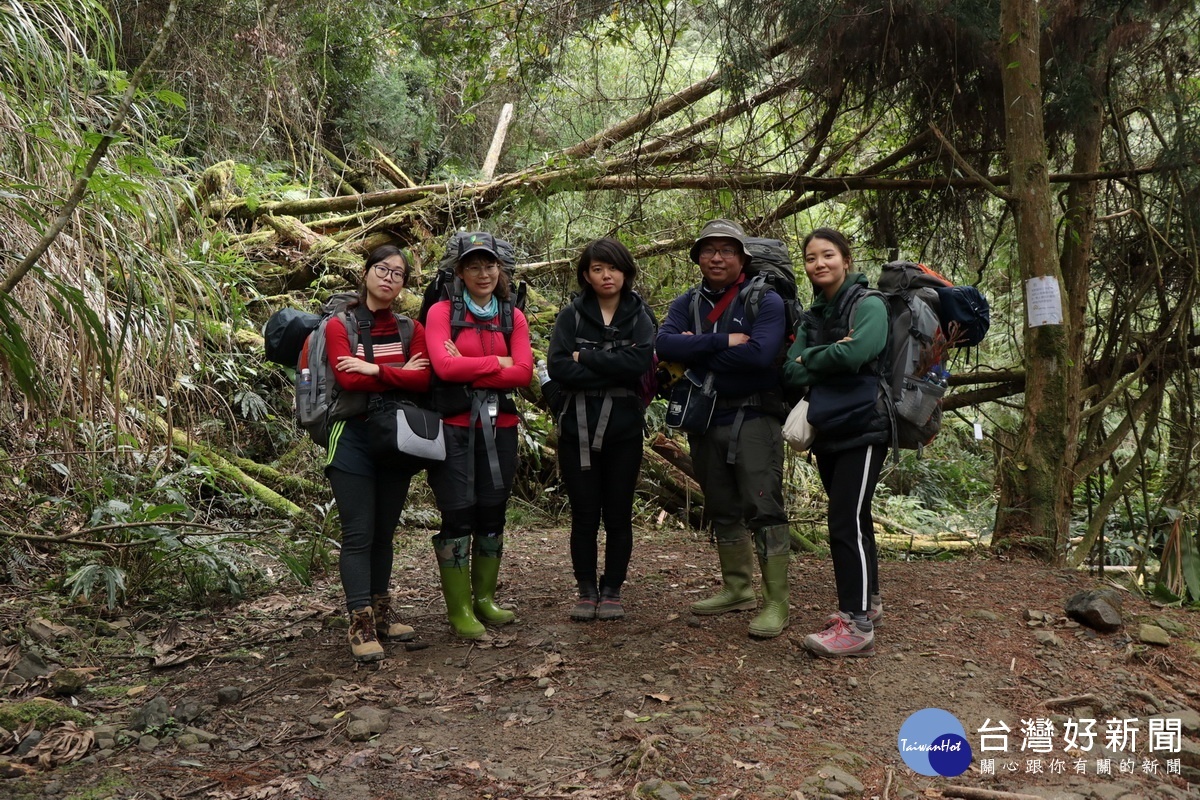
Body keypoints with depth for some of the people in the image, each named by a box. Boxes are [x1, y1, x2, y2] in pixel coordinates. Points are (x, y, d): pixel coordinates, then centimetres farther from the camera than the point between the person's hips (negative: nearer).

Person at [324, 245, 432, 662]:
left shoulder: (411, 329, 9)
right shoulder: (340, 325, 0)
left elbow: (424, 380, -8)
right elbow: (348, 379, -16)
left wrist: (376, 369, -16)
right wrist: (402, 375, -8)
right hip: (354, 439, -3)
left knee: (385, 532, 10)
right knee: (359, 534, -7)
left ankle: (381, 608, 20)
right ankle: (360, 623, -5)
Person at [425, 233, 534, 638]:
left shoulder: (512, 317, 9)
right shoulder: (442, 312, 0)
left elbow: (523, 373, -4)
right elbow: (444, 366, -15)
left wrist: (469, 370, -10)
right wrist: (497, 363, -7)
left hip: (499, 427, 4)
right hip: (455, 427, -4)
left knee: (492, 513, 9)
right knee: (458, 514, -3)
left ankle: (485, 598, 23)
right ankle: (459, 609, 7)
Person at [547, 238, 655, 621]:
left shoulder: (639, 315, 5)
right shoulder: (571, 316, 4)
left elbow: (641, 361, -14)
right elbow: (557, 367, -11)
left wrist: (586, 358, -11)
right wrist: (615, 370, -14)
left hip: (624, 429, 0)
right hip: (577, 429, 0)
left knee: (618, 514, 6)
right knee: (584, 515, 5)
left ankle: (612, 590, 20)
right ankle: (587, 590, 19)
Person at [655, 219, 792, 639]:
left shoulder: (765, 301, -7)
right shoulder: (688, 302, 8)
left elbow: (760, 353, -24)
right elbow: (665, 343, -11)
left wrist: (697, 353, -14)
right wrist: (723, 342, -20)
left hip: (753, 418, -6)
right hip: (705, 419, 6)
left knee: (762, 507, -8)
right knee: (722, 509, 15)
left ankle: (776, 603, -2)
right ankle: (738, 588, 29)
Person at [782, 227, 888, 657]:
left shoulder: (867, 305, -7)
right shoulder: (812, 316, 13)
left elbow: (855, 352, -26)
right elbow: (791, 372, 1)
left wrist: (809, 359, -9)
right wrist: (828, 356, -18)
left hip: (863, 429, -7)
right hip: (828, 430, 7)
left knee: (845, 521, -14)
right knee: (853, 518, 16)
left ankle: (857, 625, -10)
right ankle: (866, 602, 30)